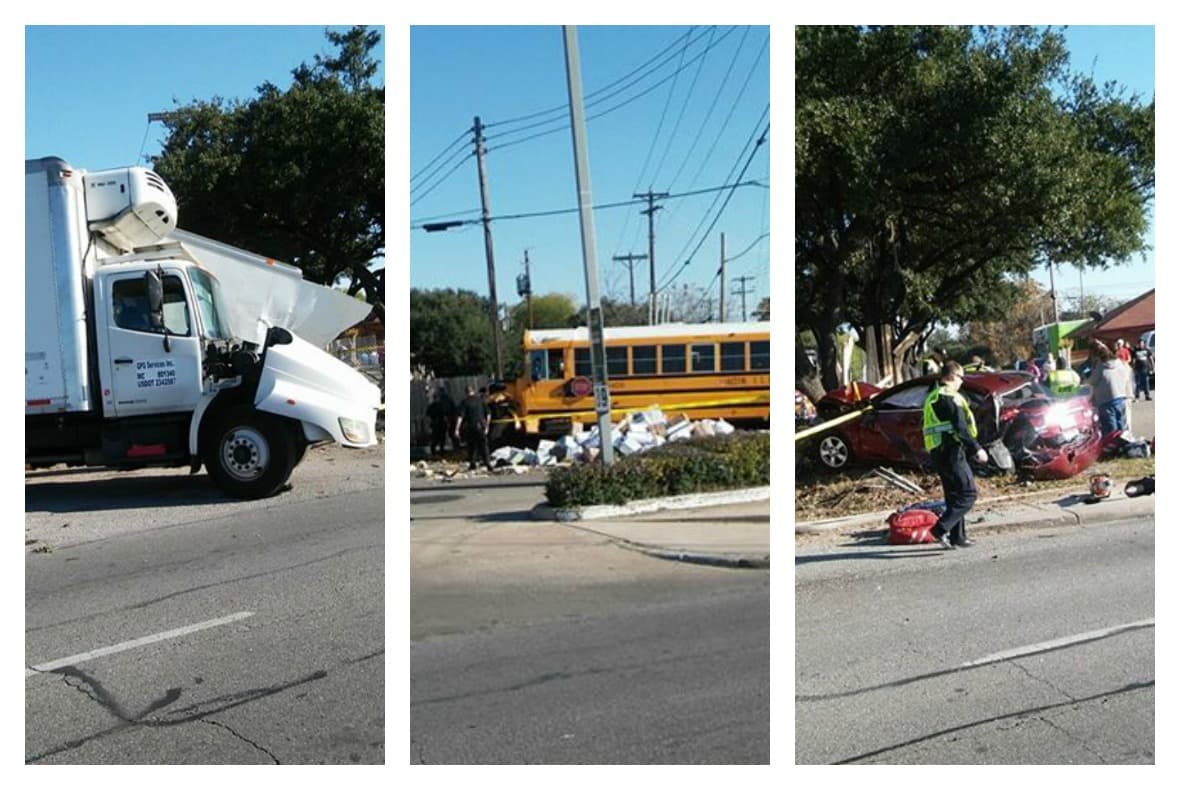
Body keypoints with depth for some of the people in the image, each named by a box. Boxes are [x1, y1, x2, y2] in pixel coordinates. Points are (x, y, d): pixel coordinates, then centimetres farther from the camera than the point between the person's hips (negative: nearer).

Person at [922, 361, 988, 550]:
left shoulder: (932, 397, 19)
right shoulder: (949, 397, -12)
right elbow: (960, 428, -18)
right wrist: (976, 449, -15)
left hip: (937, 451, 10)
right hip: (951, 451, -10)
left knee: (954, 495, 15)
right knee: (968, 493, -8)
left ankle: (957, 537, 17)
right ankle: (941, 529, -17)